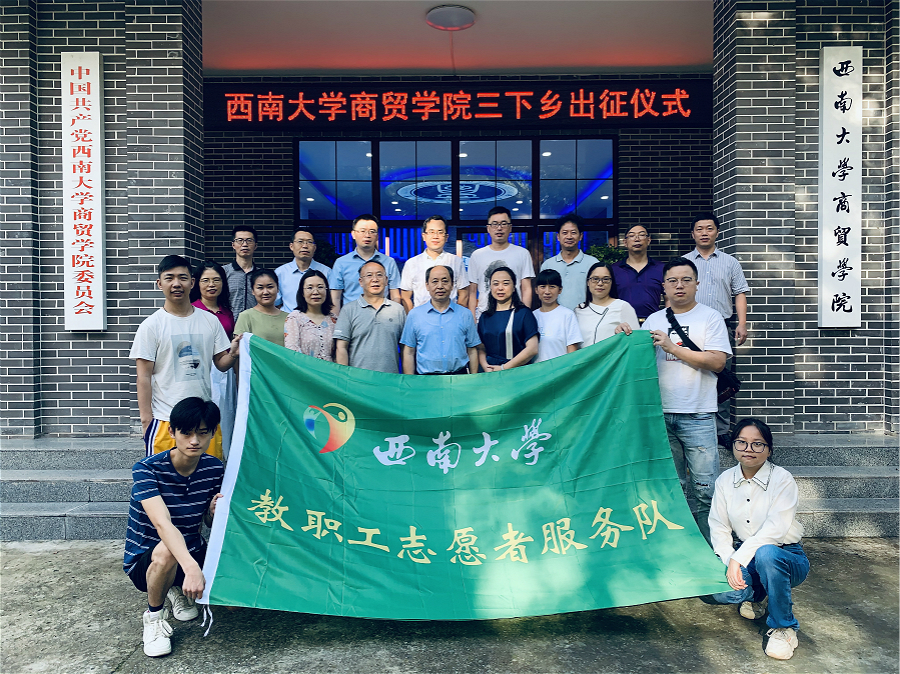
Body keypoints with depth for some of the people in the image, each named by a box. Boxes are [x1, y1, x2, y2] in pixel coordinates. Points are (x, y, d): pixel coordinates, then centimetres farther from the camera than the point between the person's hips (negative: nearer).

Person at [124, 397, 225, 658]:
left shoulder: (215, 469, -8)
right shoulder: (146, 469, -22)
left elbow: (210, 524, 5)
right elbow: (163, 524, -38)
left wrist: (215, 511, -20)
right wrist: (191, 567, -52)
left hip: (192, 553, 5)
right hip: (145, 559, -4)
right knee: (166, 551, -39)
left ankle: (179, 591, 15)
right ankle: (154, 616, -9)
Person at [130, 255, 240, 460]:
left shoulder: (210, 321, 8)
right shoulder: (151, 325, -1)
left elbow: (221, 364, 10)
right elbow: (144, 376, -2)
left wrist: (233, 353, -12)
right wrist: (146, 419, -7)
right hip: (165, 419, -3)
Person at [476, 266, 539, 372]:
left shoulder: (523, 313, 3)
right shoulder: (484, 317, 16)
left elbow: (532, 349, -4)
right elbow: (481, 349, 15)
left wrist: (503, 368, -6)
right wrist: (486, 368, -5)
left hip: (516, 372, -3)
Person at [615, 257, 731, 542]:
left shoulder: (710, 317, 3)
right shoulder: (653, 320, 12)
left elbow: (717, 362, -9)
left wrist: (672, 347, -13)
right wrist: (627, 339, -6)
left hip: (697, 415, -3)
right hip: (661, 413, 3)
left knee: (705, 487, -3)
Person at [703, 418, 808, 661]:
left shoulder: (782, 480, -13)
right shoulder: (725, 481, 0)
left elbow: (775, 529, -25)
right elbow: (718, 528, -1)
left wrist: (738, 558, -30)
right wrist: (730, 562, -18)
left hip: (787, 557, -4)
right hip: (745, 557, 4)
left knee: (766, 553, -41)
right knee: (711, 590, -26)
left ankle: (784, 628, -16)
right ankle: (756, 595, 13)